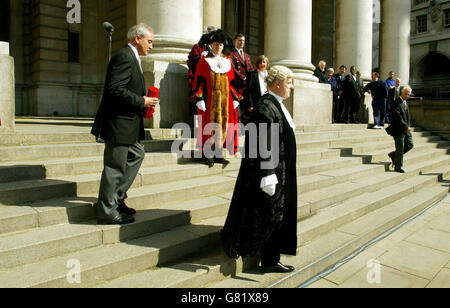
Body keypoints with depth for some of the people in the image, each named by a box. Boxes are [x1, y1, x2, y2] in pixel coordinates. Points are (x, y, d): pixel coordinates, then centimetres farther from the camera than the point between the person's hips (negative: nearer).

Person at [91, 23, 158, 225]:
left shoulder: (131, 58, 18)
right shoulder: (124, 57, -15)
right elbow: (115, 89, -24)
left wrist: (144, 100, 11)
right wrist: (141, 101, -17)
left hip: (126, 123, 11)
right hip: (118, 123, -11)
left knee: (137, 154, 18)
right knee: (115, 166, -3)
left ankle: (116, 198, 27)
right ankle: (107, 211, 11)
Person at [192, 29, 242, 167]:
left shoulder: (227, 62, 15)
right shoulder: (204, 61, 3)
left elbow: (232, 82, 16)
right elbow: (199, 82, -2)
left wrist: (236, 98, 10)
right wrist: (199, 99, -11)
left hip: (225, 101, 4)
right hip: (210, 101, -4)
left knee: (223, 125, 4)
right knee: (209, 126, -5)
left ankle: (218, 154, 12)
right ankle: (208, 155, 2)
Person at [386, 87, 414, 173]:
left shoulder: (405, 103, 14)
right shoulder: (396, 103, -15)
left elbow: (407, 116, 19)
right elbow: (398, 117, -22)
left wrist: (408, 126, 8)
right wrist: (406, 127, -20)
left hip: (406, 129, 9)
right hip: (398, 130, -8)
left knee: (410, 145, 10)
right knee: (400, 149, -1)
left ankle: (393, 155, 26)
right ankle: (398, 167, 12)